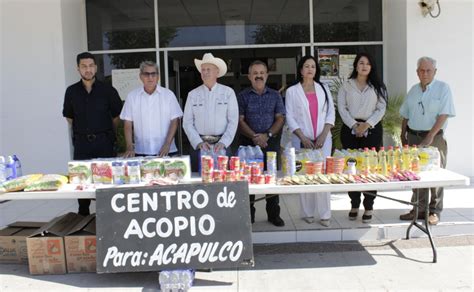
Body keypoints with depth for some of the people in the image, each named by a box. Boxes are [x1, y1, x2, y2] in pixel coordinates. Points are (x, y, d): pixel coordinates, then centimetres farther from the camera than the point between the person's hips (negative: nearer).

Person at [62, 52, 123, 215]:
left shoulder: (107, 90, -2)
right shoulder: (72, 91, 3)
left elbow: (116, 116, 9)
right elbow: (69, 117, 15)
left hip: (104, 141, -2)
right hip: (81, 142, 2)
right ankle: (83, 214, 19)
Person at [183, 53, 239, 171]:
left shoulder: (228, 92, 2)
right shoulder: (193, 94, 5)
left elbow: (233, 121, -2)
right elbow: (187, 123, 3)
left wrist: (223, 143, -12)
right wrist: (199, 143, -9)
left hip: (222, 145, -1)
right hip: (199, 145, 1)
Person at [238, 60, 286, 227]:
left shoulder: (275, 96, 9)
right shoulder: (243, 96, 5)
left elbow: (280, 118, 3)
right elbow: (240, 120, -3)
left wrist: (267, 135, -11)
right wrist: (254, 136, -16)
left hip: (271, 142, 1)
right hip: (249, 142, -1)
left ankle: (273, 213, 16)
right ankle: (249, 214, 13)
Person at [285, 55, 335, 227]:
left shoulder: (323, 89, 12)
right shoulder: (292, 91, 5)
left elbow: (331, 113, 8)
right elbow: (290, 117, 0)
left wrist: (323, 135, -5)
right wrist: (303, 138, -9)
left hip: (323, 139, 2)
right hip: (301, 140, -1)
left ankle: (325, 215, 2)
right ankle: (308, 213, 10)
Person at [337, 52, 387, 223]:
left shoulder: (377, 86, 9)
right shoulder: (346, 85, 9)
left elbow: (381, 108, 2)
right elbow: (341, 108, 1)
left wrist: (367, 125, -10)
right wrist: (354, 125, -10)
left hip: (372, 129, 0)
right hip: (350, 129, 0)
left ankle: (369, 207, 5)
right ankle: (354, 204, 12)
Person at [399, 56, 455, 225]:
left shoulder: (443, 88, -3)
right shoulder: (414, 90, 14)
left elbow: (444, 114, -12)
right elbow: (406, 116, 19)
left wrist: (430, 135, -19)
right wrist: (403, 135, 13)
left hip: (434, 137, -5)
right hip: (414, 137, 5)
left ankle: (434, 211, 9)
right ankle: (419, 209, 17)